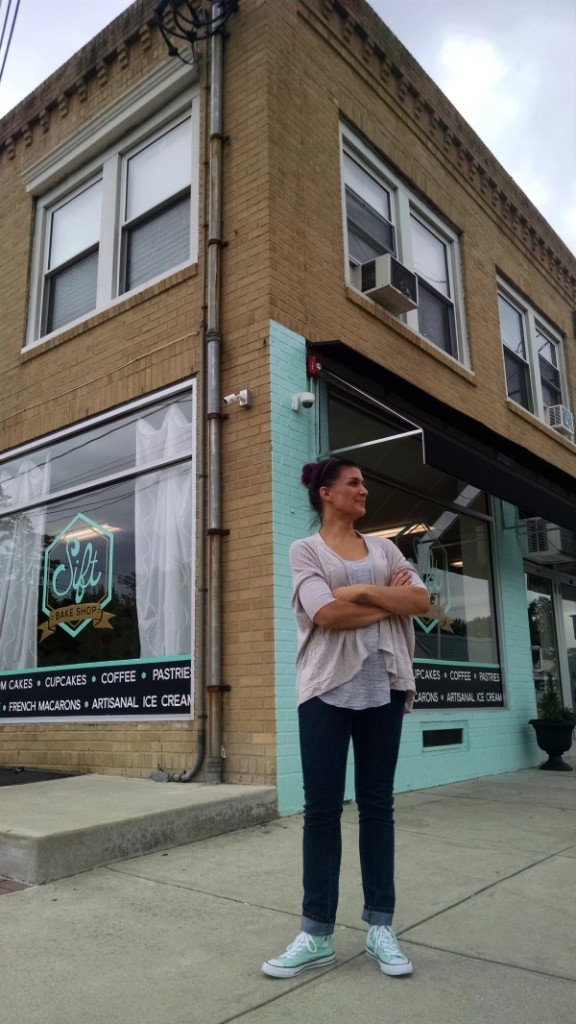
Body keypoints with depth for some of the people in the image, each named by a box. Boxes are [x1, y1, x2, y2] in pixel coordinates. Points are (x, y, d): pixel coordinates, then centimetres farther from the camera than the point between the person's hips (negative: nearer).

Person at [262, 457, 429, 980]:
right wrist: (390, 598, -5)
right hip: (327, 689, -3)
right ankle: (317, 934, 13)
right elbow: (326, 613, -14)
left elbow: (422, 600, 0)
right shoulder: (306, 549, 2)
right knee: (322, 808, 2)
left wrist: (363, 591, -10)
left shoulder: (383, 547, 14)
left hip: (383, 687, 4)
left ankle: (380, 926, 21)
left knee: (377, 804, 10)